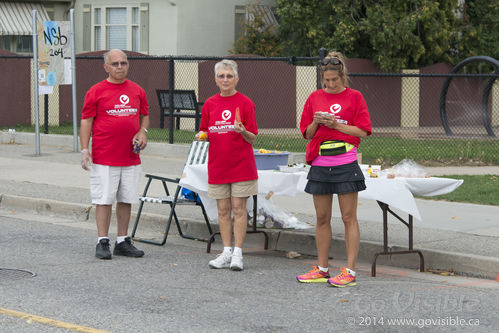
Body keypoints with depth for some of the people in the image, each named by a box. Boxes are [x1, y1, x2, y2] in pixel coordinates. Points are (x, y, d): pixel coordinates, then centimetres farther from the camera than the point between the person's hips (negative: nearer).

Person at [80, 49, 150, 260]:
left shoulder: (137, 91, 10)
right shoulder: (96, 92, -2)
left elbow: (144, 115, 21)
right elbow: (86, 121, -2)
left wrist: (143, 131, 0)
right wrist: (84, 150, -9)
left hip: (131, 158, 4)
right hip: (104, 158, -4)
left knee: (126, 199, 9)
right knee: (104, 200, -3)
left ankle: (123, 241, 17)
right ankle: (103, 243, 3)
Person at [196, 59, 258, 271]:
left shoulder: (245, 103, -3)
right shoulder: (210, 104, 8)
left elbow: (252, 139, -2)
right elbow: (205, 132, 16)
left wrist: (243, 132, -23)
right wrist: (202, 135, -6)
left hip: (241, 165, -3)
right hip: (218, 164, 4)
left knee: (238, 208, -3)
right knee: (223, 210, 6)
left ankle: (237, 254, 0)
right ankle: (226, 252, 12)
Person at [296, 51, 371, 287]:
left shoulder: (354, 97, 1)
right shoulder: (315, 98, 11)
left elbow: (363, 131, -4)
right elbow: (307, 133, 12)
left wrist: (336, 125, -14)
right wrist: (316, 123, -8)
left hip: (345, 164, -4)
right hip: (320, 165, 4)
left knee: (349, 218, -3)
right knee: (322, 218, 8)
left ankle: (350, 272, -2)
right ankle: (322, 269, 16)